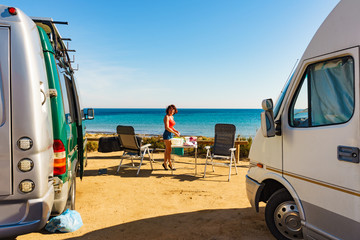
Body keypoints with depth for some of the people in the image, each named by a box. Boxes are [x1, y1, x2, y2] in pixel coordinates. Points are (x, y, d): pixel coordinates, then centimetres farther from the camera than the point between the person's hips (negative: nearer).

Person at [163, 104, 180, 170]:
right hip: (167, 134, -9)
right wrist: (175, 133, -19)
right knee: (169, 150, -1)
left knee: (167, 150, 15)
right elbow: (167, 127, -22)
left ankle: (165, 163, 24)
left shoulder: (172, 117, 13)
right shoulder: (167, 117, -13)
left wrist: (176, 131, 6)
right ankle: (170, 164, 9)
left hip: (170, 135, 9)